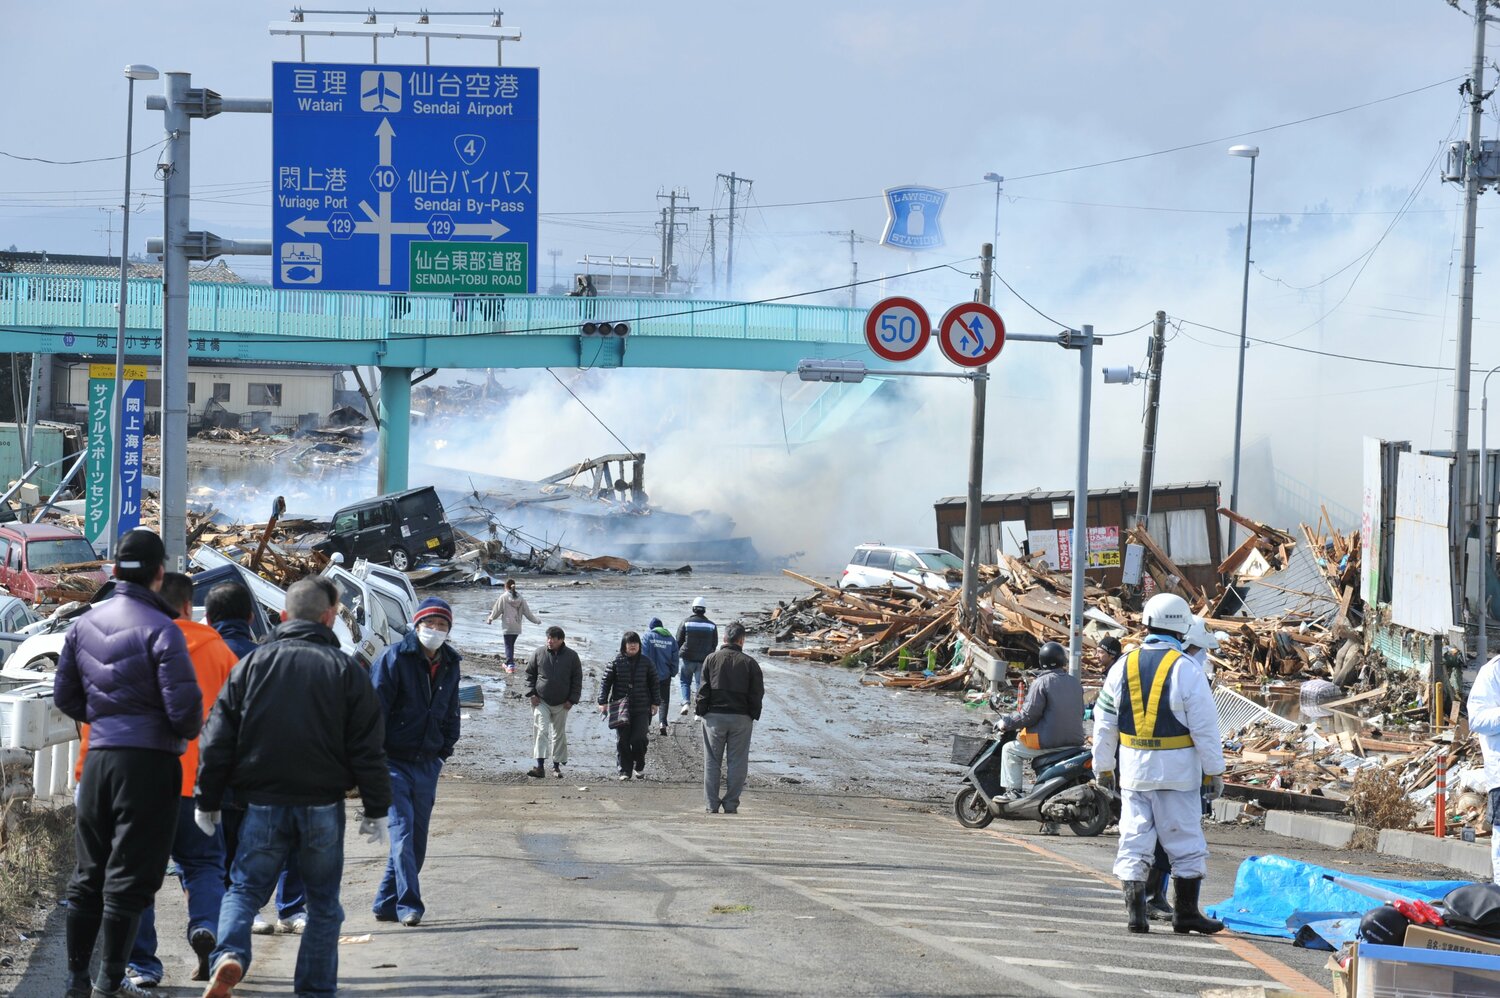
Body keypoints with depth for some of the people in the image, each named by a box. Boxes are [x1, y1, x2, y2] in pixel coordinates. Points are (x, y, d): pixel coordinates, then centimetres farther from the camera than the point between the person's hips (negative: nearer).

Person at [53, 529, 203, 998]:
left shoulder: (84, 624, 7)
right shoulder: (160, 630, -13)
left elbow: (65, 694, 13)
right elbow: (184, 705, -17)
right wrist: (189, 731, 3)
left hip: (99, 756, 6)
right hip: (149, 760, -6)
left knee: (89, 874, 14)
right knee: (128, 876, -1)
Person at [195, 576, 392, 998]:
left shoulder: (251, 665, 3)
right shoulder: (346, 671, -1)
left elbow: (217, 741, 4)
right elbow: (368, 749, -2)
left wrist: (208, 801, 12)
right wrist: (376, 811, 5)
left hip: (263, 804, 1)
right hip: (323, 805, -1)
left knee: (245, 888, 8)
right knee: (323, 901, 11)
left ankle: (229, 953, -18)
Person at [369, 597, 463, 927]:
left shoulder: (450, 665, 11)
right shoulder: (394, 658, -8)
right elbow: (375, 706, -9)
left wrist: (445, 748, 12)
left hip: (427, 764, 6)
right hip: (394, 760, -6)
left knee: (417, 838, 8)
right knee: (402, 831, -14)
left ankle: (386, 903, 16)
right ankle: (408, 905, -17)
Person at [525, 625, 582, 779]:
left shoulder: (571, 656, -1)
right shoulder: (539, 654, -1)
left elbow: (577, 680, 4)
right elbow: (529, 674, 7)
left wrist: (572, 700, -2)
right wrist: (532, 693, -3)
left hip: (561, 704, 1)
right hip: (541, 702, -1)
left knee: (559, 734, 10)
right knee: (541, 731, -13)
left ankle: (557, 766, 21)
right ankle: (540, 766, -18)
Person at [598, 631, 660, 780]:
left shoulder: (646, 663, 6)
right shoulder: (616, 662, 1)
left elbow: (654, 684, 12)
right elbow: (606, 682, 4)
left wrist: (655, 702, 7)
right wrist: (603, 702, -2)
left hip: (641, 710, 0)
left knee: (639, 739, -8)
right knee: (622, 741, 1)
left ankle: (639, 767, 14)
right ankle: (625, 770, 9)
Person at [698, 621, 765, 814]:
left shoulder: (711, 659, -1)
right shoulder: (749, 663, -1)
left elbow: (703, 690, -2)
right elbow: (757, 693, 0)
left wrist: (702, 712, 6)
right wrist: (753, 716, 9)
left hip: (714, 716, 0)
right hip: (741, 718, 0)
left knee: (712, 762, 6)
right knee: (736, 762, 4)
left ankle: (712, 804, 3)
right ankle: (731, 804, 1)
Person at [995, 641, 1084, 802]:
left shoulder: (1042, 683, -11)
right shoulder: (1075, 683, 8)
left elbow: (1028, 715, -15)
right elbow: (1080, 712, 17)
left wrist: (1006, 723, -2)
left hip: (1049, 741, -7)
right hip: (1075, 739, 7)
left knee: (1010, 750, 10)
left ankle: (1012, 791, 2)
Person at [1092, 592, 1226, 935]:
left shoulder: (1122, 667, 4)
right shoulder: (1186, 671, -9)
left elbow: (1104, 724, 10)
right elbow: (1205, 728, -8)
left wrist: (1103, 766, 19)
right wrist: (1214, 771, 0)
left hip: (1133, 770, 4)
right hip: (1177, 771, -4)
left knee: (1134, 841, 7)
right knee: (1185, 842, 5)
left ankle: (1135, 913, 2)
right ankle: (1185, 912, 8)